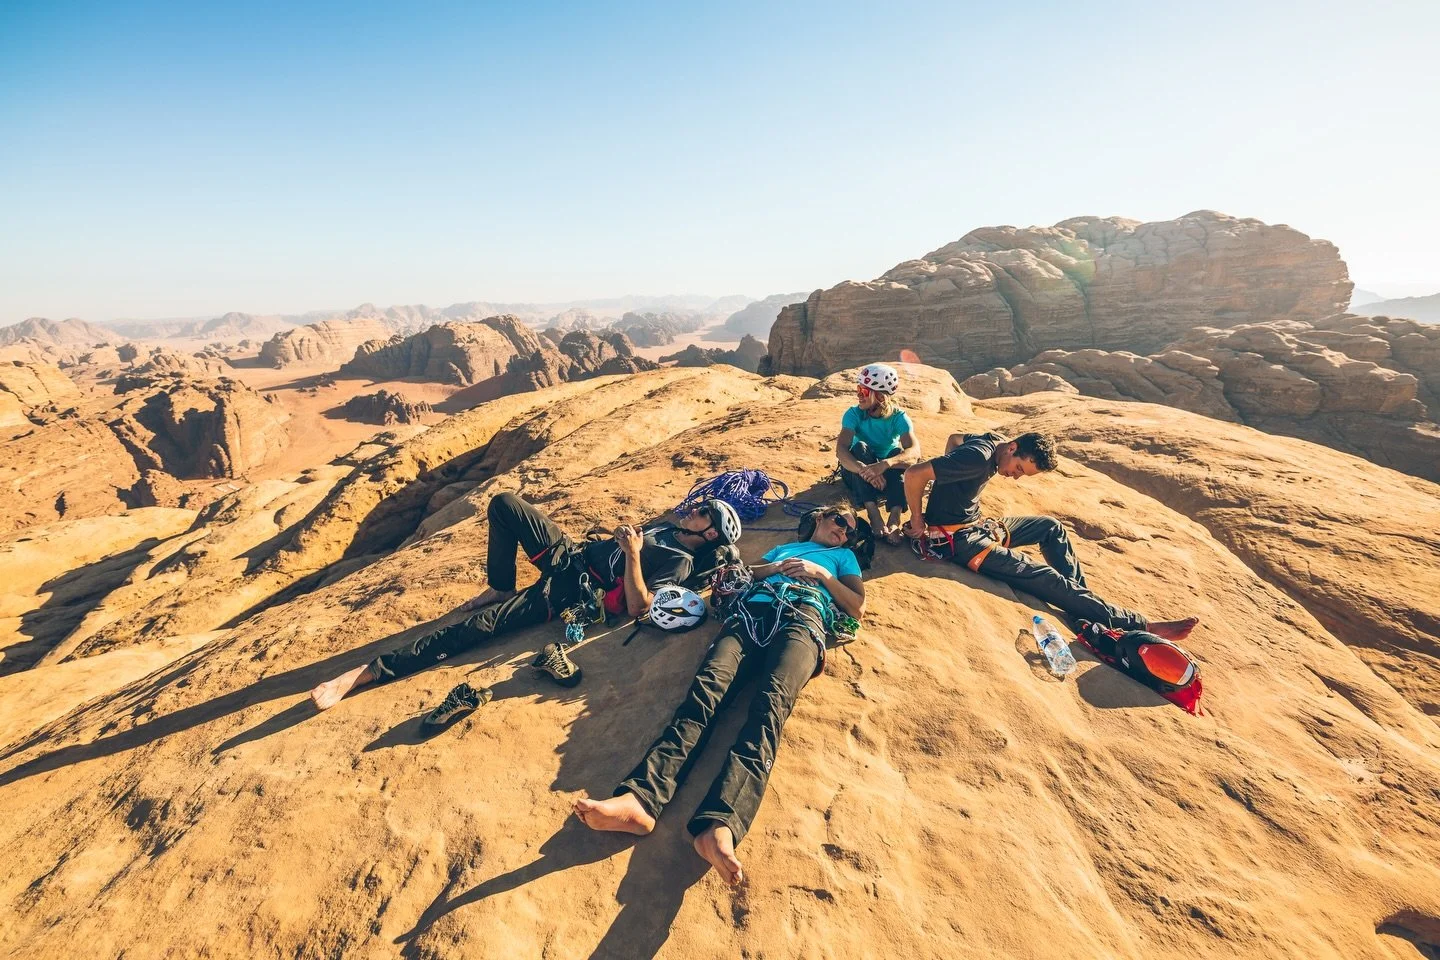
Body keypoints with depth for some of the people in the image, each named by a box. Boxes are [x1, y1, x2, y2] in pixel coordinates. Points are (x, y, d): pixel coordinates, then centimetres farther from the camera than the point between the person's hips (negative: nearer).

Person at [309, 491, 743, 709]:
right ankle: (500, 588, 10)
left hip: (572, 591, -9)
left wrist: (633, 555, -28)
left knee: (479, 626, -21)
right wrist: (623, 536, 11)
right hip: (569, 552, 9)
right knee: (504, 503, -3)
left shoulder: (679, 561, -10)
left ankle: (369, 671, -15)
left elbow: (636, 607, -24)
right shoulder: (666, 528, 16)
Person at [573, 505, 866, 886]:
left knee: (772, 700, -34)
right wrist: (774, 568, 13)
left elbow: (858, 608, 20)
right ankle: (640, 799, -46)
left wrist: (821, 573, 11)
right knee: (708, 685, -28)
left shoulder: (843, 556, 35)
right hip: (750, 611, 2)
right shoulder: (783, 547, 40)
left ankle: (719, 826, -55)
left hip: (802, 619, -2)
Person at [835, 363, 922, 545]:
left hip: (887, 476, 0)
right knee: (860, 448, -30)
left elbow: (914, 451, -33)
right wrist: (864, 469, -51)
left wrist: (885, 464, -53)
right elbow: (840, 450, -32)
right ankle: (873, 513, -42)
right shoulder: (854, 414, -16)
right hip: (858, 475, 0)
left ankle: (895, 517, -42)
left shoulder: (899, 417, -16)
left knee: (898, 453, -29)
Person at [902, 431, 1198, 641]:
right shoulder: (979, 457, -26)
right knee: (1047, 579, -13)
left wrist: (948, 482, 14)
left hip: (977, 525, 10)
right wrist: (917, 518, -20)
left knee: (1051, 527, 16)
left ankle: (1083, 597, 15)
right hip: (958, 540, -10)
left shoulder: (991, 439, 2)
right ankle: (1139, 626, -5)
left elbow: (954, 437, 23)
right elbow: (914, 474, -33)